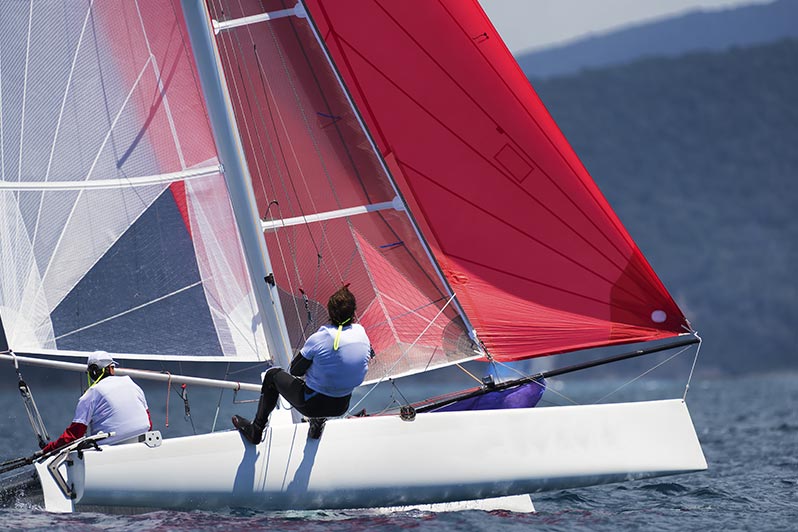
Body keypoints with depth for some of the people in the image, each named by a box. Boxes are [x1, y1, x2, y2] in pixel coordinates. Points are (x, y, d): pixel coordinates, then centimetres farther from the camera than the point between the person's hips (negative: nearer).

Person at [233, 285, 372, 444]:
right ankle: (318, 422, 38)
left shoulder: (319, 339, -22)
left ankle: (255, 430, 30)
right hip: (341, 407, 4)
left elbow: (295, 370, -10)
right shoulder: (363, 336, -10)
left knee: (273, 375, 21)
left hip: (312, 405, -4)